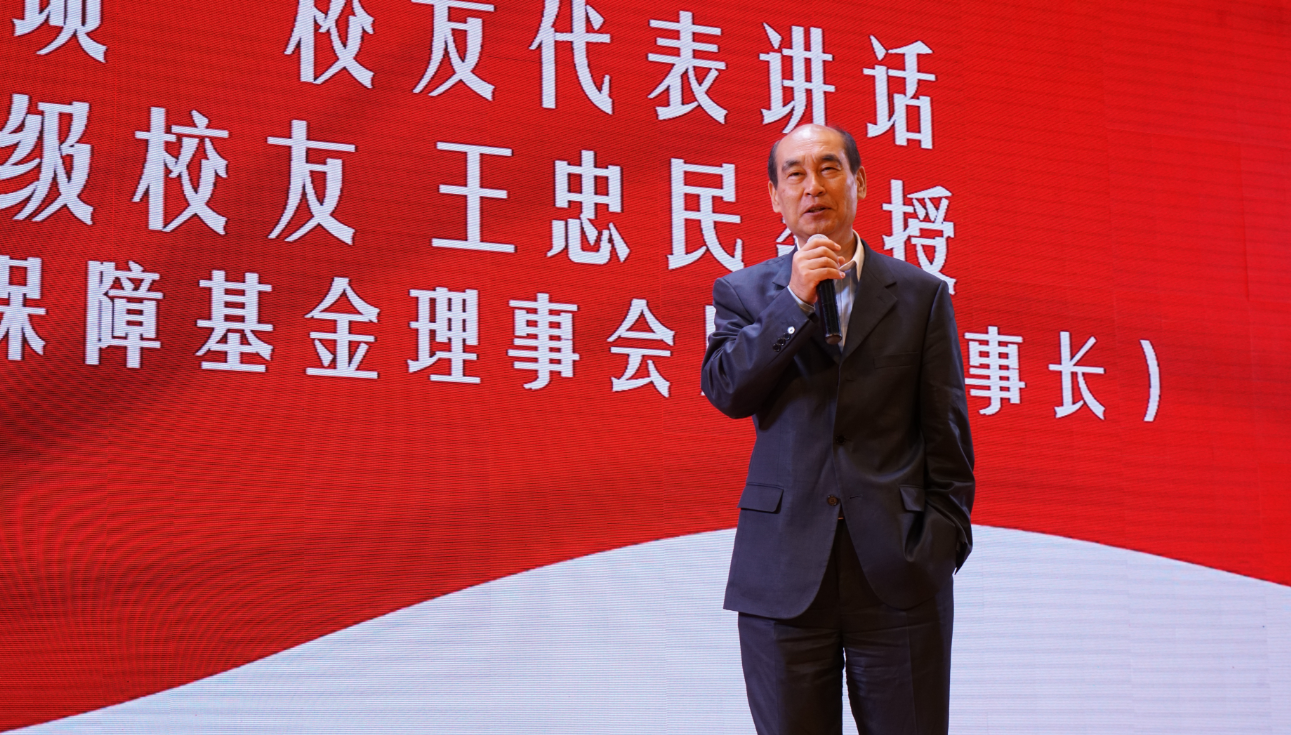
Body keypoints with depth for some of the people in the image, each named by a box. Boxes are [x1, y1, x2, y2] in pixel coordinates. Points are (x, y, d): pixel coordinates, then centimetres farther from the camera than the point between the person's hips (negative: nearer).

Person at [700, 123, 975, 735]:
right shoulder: (744, 293, 11)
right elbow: (724, 390, -6)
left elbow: (947, 435, 8)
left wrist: (945, 543, 0)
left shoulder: (922, 295, 9)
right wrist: (795, 301, -11)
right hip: (783, 579, 1)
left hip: (898, 576, 0)